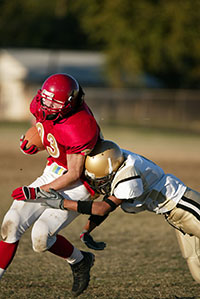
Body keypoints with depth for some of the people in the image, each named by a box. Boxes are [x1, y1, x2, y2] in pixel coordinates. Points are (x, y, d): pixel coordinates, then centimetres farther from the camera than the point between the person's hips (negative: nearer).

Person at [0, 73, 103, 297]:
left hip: (76, 186, -8)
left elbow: (74, 175, -24)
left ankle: (79, 261, 12)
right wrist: (32, 141, -2)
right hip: (53, 173, 8)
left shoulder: (79, 129, -33)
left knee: (41, 237, -17)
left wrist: (37, 192, -22)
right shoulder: (42, 106, -10)